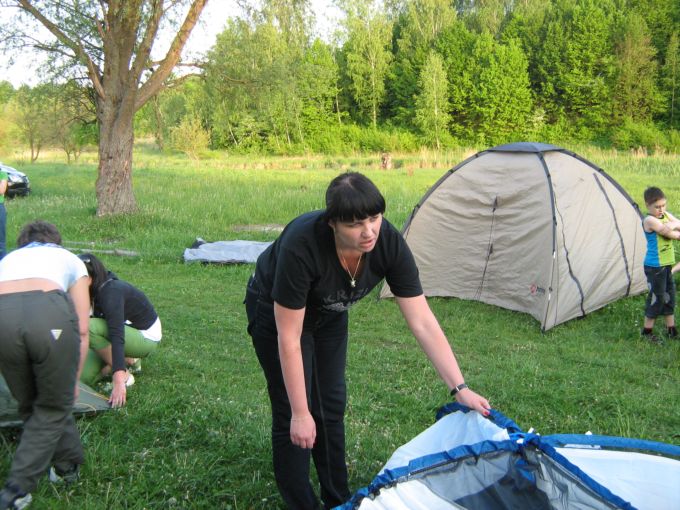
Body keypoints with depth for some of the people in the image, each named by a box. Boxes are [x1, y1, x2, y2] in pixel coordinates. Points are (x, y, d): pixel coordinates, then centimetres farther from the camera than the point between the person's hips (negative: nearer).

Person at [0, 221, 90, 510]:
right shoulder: (69, 259, 33)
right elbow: (82, 331, 24)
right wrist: (73, 380, 33)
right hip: (49, 312, -2)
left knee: (30, 406, 25)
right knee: (53, 408, 17)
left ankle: (67, 466, 38)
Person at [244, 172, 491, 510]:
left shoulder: (390, 243, -29)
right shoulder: (301, 245, -41)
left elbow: (423, 322, -24)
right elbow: (289, 338, -32)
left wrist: (460, 388, -26)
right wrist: (300, 413, -28)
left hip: (328, 314, 5)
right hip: (276, 313, -4)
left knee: (332, 406, 10)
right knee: (291, 415, -6)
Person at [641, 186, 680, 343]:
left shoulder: (667, 215, 8)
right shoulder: (650, 220, -19)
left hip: (667, 264, 8)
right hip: (654, 267, -8)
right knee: (657, 297, -1)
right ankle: (647, 331, 13)